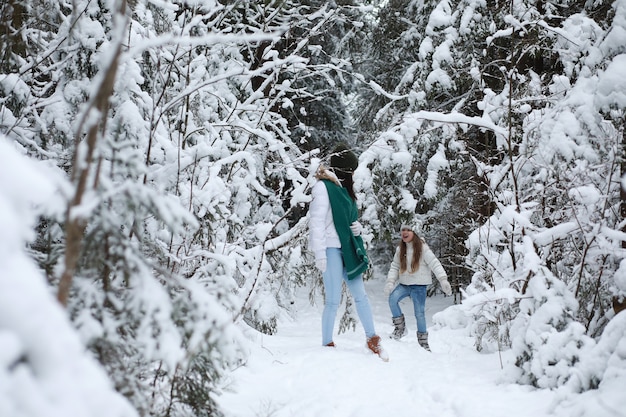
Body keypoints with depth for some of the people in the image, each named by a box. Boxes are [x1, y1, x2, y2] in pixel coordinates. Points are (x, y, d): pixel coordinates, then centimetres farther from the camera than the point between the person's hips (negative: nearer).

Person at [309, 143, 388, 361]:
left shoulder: (343, 188, 18)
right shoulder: (323, 186, -7)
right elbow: (317, 221, -14)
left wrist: (357, 227, 3)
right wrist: (319, 253, -19)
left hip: (347, 249, 8)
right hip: (331, 249, -8)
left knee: (361, 295, 10)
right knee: (333, 299, -6)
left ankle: (372, 339, 20)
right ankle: (327, 344, 6)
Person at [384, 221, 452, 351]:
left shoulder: (423, 248, -8)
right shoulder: (400, 249, 6)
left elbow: (435, 264, -12)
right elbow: (395, 267, 8)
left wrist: (443, 279, -22)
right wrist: (390, 281, -7)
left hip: (419, 286, -3)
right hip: (404, 284, 4)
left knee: (419, 312, -1)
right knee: (392, 298, -23)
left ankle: (423, 340, 16)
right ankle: (400, 327, -7)